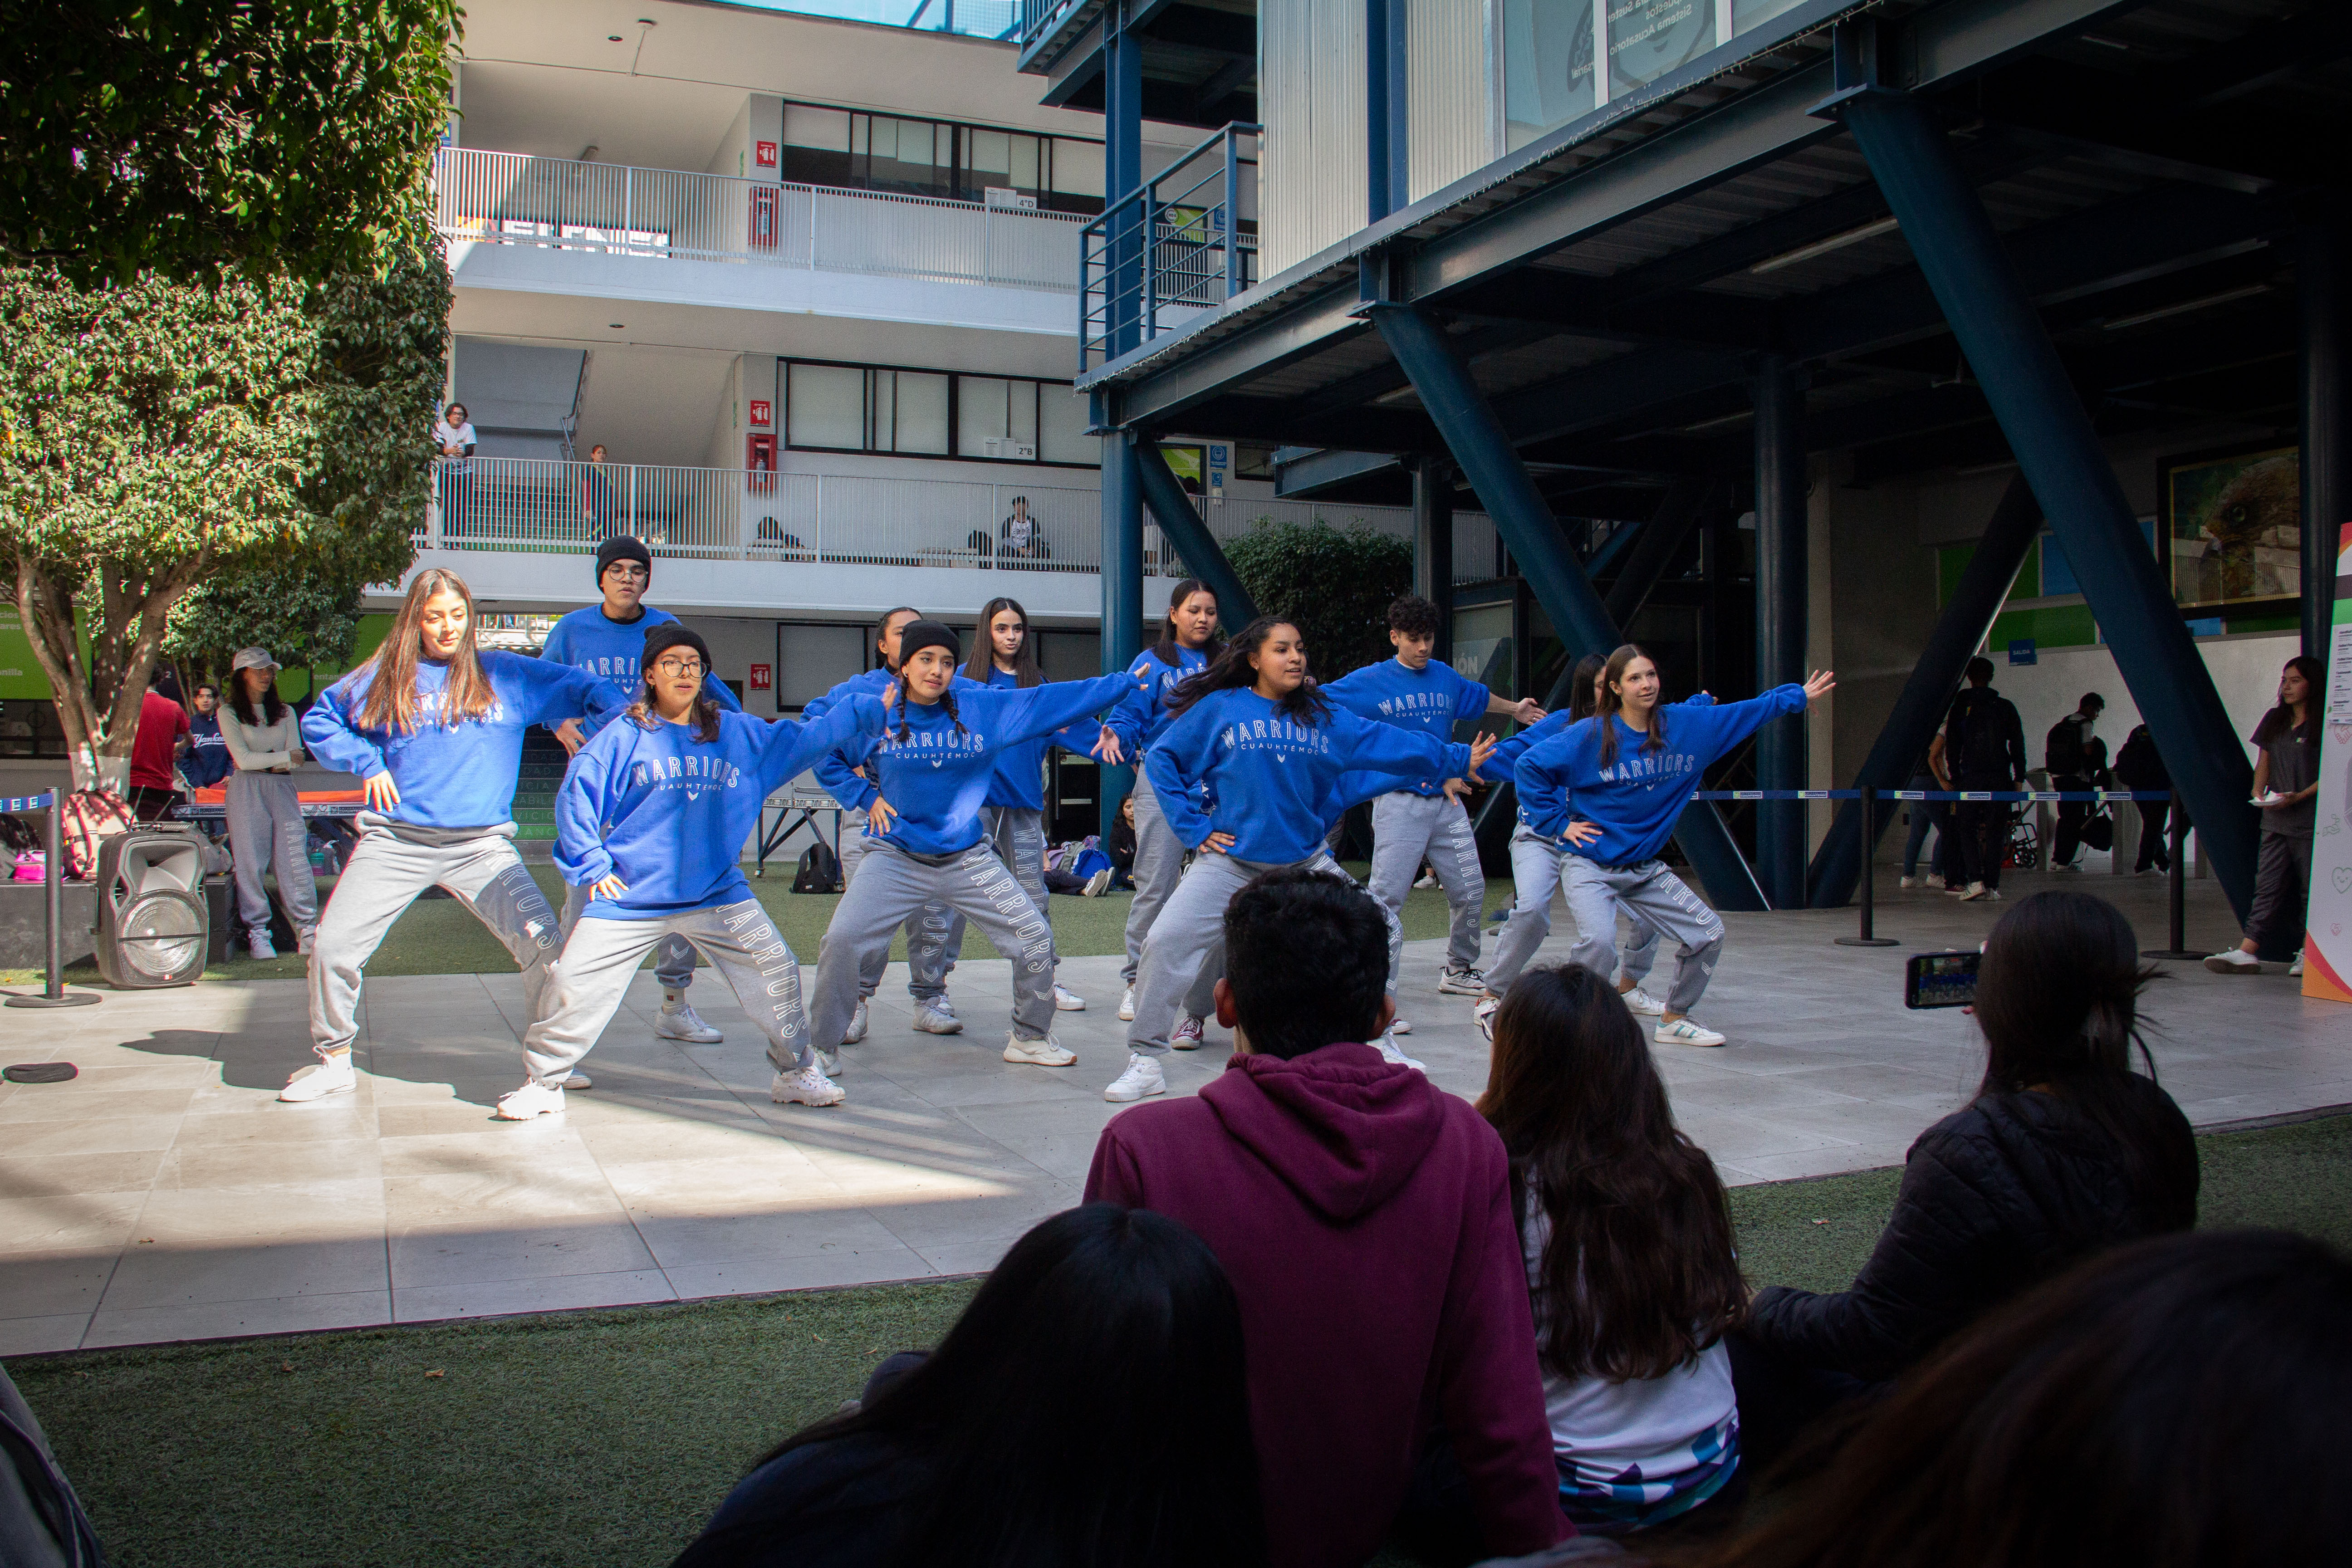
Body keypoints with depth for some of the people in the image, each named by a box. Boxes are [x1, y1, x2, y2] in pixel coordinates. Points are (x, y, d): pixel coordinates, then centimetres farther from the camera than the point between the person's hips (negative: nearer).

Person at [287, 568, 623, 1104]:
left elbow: (577, 687, 11)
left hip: (482, 844, -1)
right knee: (332, 947, -4)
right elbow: (318, 721, 18)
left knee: (541, 941, -13)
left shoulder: (506, 675, 8)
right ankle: (334, 1061, 18)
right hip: (395, 840, 1)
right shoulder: (385, 677, 9)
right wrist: (366, 762, 3)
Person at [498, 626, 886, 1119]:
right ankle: (543, 1082, 17)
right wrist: (591, 866, -2)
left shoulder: (739, 734, 9)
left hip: (719, 896, 2)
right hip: (630, 895, -2)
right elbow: (575, 797, 1)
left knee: (777, 970, -6)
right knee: (574, 983, -4)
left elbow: (805, 740, 13)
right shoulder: (624, 738, 0)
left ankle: (796, 1073, 12)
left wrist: (868, 711, 8)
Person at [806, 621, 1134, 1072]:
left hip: (967, 857, 2)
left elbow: (1051, 701, 0)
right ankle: (820, 1044, 3)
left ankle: (1030, 1038, 21)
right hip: (896, 857, -2)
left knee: (1034, 936, -2)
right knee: (842, 939, -18)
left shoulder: (983, 708, -1)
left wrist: (1125, 683, -1)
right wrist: (866, 797, 1)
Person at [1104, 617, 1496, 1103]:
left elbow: (1389, 744, 9)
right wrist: (1193, 828, -5)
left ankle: (1377, 1040, 21)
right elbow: (1162, 760, 0)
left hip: (1306, 862, 3)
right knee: (1167, 941, -16)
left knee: (1376, 929, 1)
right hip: (1230, 859, -3)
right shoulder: (1220, 709, -3)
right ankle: (1145, 1059, -3)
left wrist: (1459, 759, 11)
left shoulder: (1323, 717, 6)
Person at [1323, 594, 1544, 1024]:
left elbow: (1479, 697, 35)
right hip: (1398, 802, -6)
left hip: (1446, 801, 6)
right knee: (1387, 898, -15)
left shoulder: (1446, 678, 14)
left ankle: (1458, 971, 34)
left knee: (1470, 891, 11)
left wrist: (1514, 709, 49)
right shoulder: (1368, 682, -1)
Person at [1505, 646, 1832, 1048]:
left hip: (1644, 867, 6)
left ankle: (1675, 1019, 24)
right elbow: (1531, 765, -12)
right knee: (1599, 941, -30)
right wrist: (1558, 823, -12)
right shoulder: (1591, 735, -14)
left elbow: (1745, 712, 12)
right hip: (1588, 865, -6)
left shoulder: (1685, 726, 1)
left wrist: (1800, 697, 15)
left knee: (1709, 933, 4)